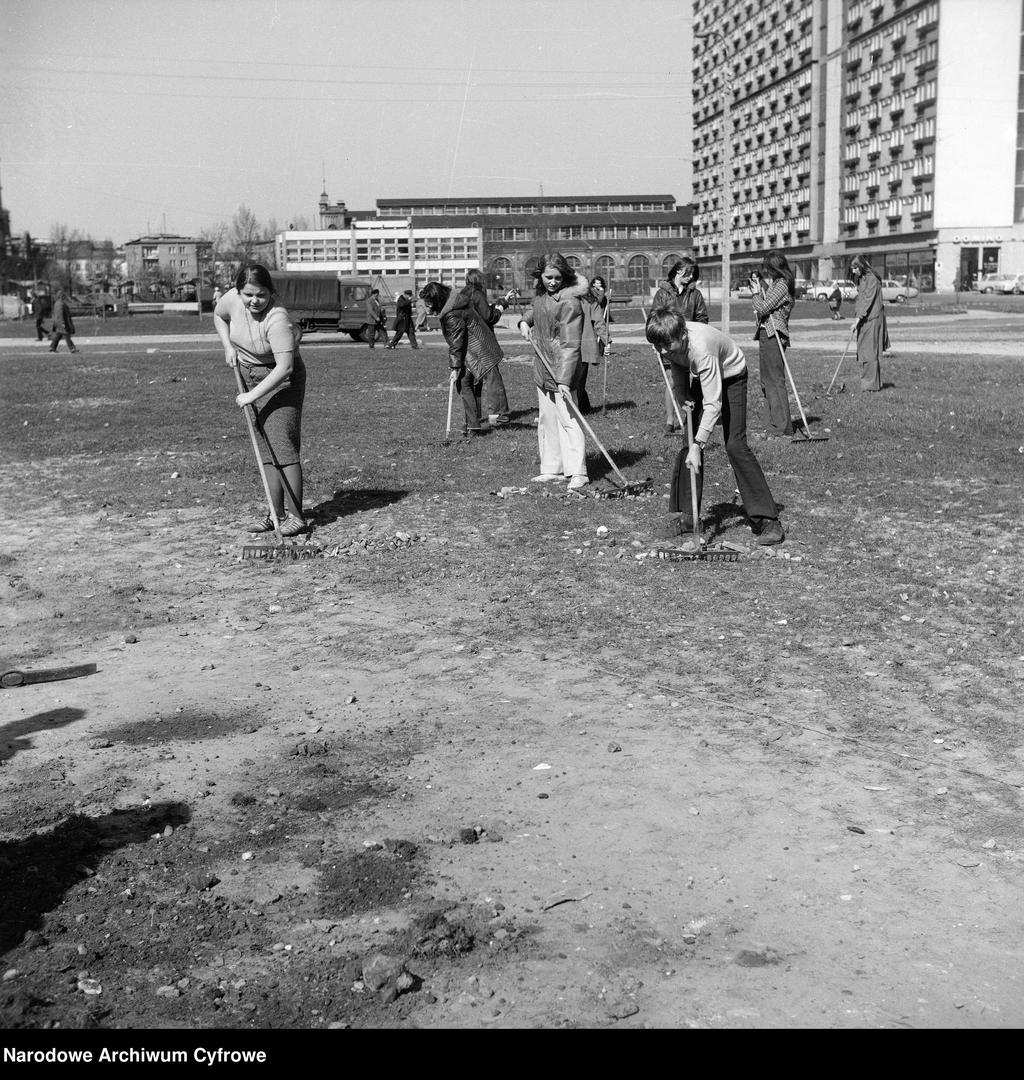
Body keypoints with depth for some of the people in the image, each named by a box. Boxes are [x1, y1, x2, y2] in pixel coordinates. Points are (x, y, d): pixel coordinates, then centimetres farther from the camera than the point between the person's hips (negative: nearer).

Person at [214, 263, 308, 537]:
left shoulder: (277, 319, -30)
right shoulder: (233, 299, -10)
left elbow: (284, 367, -34)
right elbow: (218, 315, 15)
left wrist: (252, 395, -32)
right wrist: (228, 347, 2)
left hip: (281, 380, -7)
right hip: (250, 377, 7)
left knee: (283, 444, -14)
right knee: (268, 447, 9)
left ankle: (295, 516, -12)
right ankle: (277, 514, 14)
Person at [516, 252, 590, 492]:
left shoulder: (570, 303, -19)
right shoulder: (542, 295, 7)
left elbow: (570, 345, -24)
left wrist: (564, 379, -29)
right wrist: (524, 321, 9)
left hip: (562, 370, -9)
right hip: (543, 367, 9)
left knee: (568, 420, -10)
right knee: (546, 419, 13)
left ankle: (578, 472, -6)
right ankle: (552, 468, 22)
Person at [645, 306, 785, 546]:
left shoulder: (701, 348, -42)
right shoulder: (665, 342, -23)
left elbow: (713, 403, -42)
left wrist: (698, 445, -48)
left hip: (730, 376, -6)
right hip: (697, 378, 6)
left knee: (735, 444, -17)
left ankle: (767, 519, -14)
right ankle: (685, 514, 5)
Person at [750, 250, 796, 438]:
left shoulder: (781, 286, -11)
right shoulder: (774, 285, 18)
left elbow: (762, 308, -16)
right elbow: (763, 307, 18)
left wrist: (756, 291, 0)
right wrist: (758, 284, 13)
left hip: (773, 336, -10)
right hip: (767, 335, 10)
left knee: (775, 380, -9)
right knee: (767, 381, 13)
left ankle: (782, 428, -8)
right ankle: (775, 424, 18)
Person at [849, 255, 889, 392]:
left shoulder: (871, 279, -13)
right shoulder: (860, 279, 14)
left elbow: (868, 300, -19)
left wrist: (858, 319, -23)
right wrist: (857, 316, 8)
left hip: (872, 320, -9)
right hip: (863, 320, 9)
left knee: (870, 352, -7)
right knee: (863, 351, 9)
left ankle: (872, 385, -4)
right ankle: (866, 382, 15)